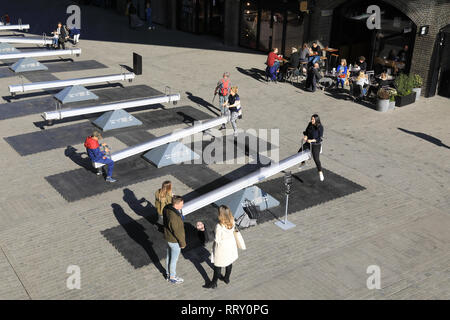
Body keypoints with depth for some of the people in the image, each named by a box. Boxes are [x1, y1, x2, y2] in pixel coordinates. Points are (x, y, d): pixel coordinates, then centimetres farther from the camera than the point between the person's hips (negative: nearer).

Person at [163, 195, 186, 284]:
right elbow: (177, 232, -27)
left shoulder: (167, 208, -11)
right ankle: (172, 277, 34)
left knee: (169, 256, 25)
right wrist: (182, 243, -13)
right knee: (174, 260, 14)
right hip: (174, 240, -8)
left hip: (168, 237, 8)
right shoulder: (173, 217, -38)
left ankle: (168, 274, 45)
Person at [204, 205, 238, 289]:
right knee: (229, 262, 26)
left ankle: (214, 283, 31)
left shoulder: (219, 226, -34)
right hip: (231, 244, 6)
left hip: (222, 247, -6)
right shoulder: (232, 222, -16)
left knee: (218, 266, 13)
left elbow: (217, 240, -24)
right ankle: (227, 278, 47)